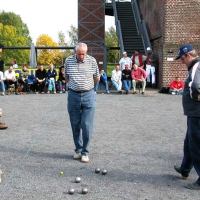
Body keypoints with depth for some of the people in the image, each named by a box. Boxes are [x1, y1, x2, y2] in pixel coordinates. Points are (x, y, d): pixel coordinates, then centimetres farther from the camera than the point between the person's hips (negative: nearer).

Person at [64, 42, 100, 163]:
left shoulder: (92, 61, -1)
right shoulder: (68, 61, 3)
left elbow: (97, 79, 10)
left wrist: (86, 84, 9)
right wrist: (74, 84, 8)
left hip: (88, 95, -2)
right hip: (73, 95, 2)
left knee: (87, 125, -3)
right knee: (75, 125, 8)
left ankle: (85, 152, 8)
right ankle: (78, 150, 23)